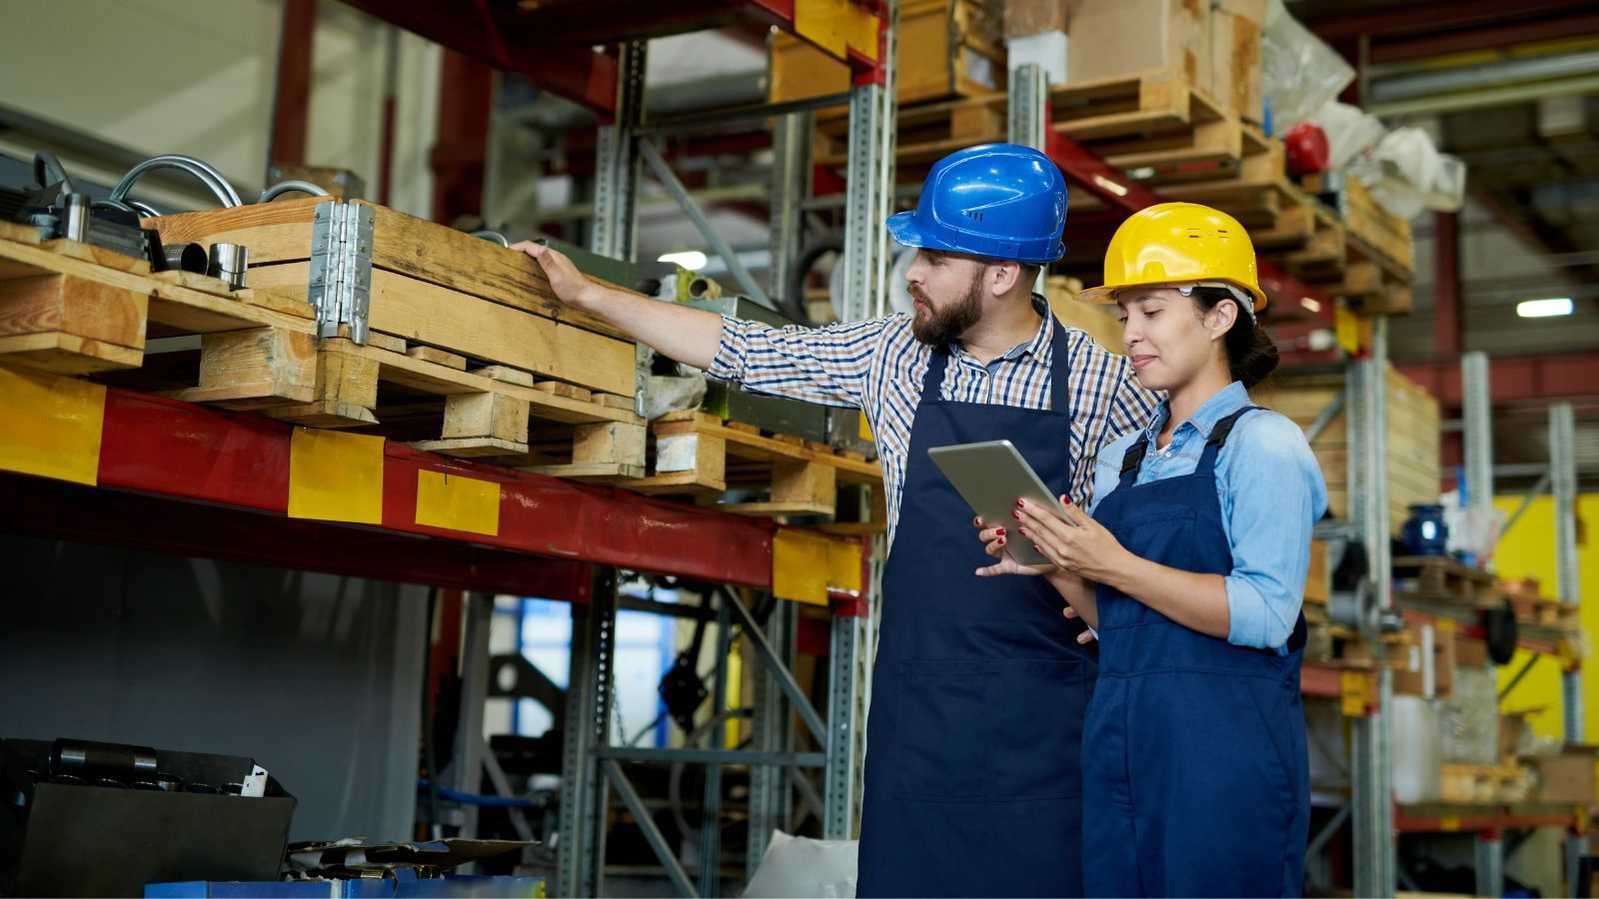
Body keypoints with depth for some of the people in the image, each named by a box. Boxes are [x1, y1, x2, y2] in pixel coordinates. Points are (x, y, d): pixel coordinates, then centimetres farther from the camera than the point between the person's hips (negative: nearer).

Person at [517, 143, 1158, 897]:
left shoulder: (1099, 379, -3)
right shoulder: (891, 355, 6)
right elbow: (744, 351, 12)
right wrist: (587, 295, 15)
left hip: (1043, 702, -3)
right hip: (919, 694, 3)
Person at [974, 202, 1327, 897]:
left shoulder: (1261, 443, -5)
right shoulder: (1121, 459, 15)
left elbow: (1267, 613, -17)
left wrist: (1114, 565, -19)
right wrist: (1056, 569, -2)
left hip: (1222, 742, -6)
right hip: (1118, 737, 6)